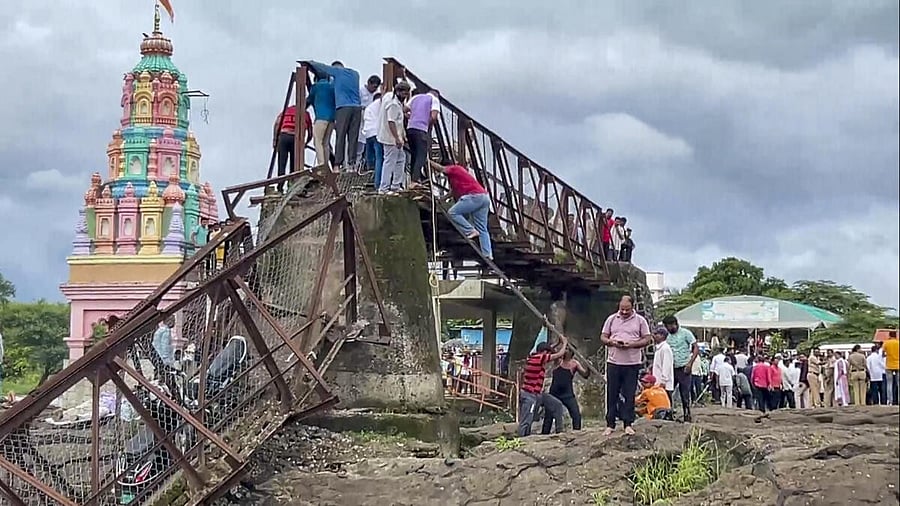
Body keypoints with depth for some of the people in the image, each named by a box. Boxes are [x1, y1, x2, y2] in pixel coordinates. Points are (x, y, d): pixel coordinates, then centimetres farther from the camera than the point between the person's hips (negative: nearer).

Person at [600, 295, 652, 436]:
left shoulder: (640, 320, 3)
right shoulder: (612, 319, 8)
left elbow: (646, 339, 1)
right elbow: (603, 337, 10)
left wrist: (632, 344, -15)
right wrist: (611, 342, -12)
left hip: (632, 363, -1)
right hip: (613, 362, 2)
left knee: (629, 395, 1)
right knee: (612, 394, 4)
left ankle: (628, 424, 8)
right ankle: (610, 424, 9)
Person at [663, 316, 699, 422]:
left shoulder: (685, 333, -3)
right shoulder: (668, 336, 12)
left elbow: (696, 348, -5)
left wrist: (690, 363, -15)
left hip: (683, 368, -5)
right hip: (671, 368, 5)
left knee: (685, 393, -2)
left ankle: (687, 415, 6)